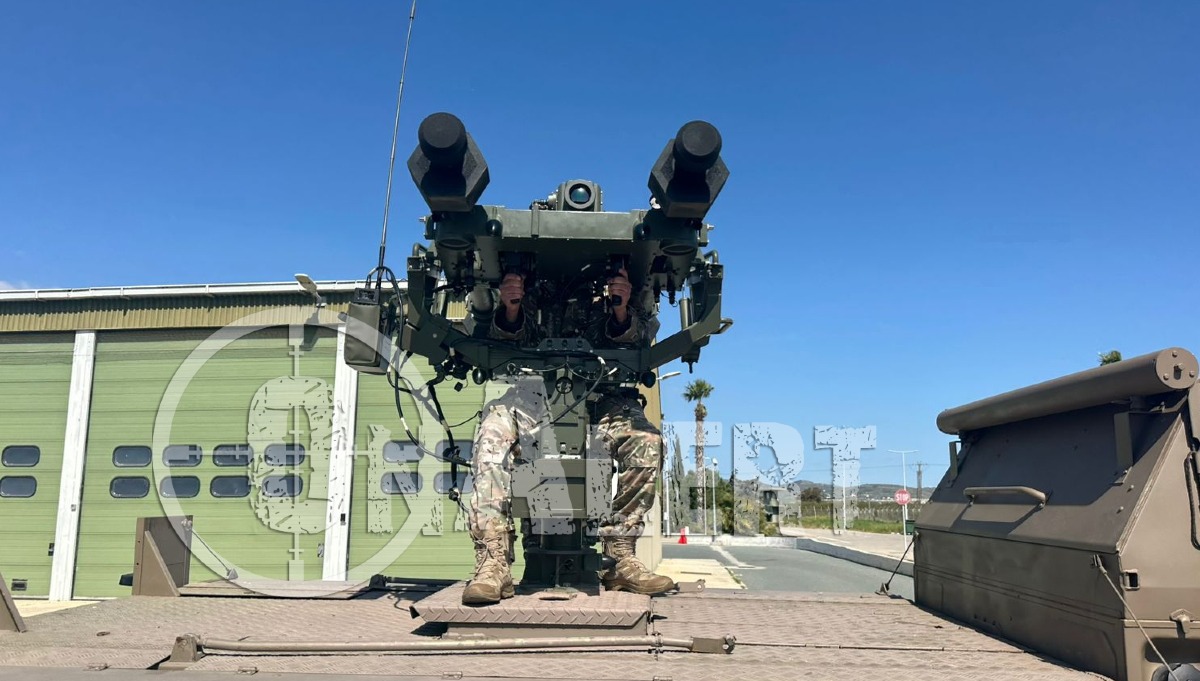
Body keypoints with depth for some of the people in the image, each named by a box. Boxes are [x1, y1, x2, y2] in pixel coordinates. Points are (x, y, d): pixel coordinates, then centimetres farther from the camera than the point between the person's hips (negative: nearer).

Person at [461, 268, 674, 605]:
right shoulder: (535, 284, 6)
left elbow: (638, 342, 1)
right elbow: (513, 338, 1)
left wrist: (622, 311, -21)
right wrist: (510, 310, -21)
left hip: (603, 394, 1)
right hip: (538, 392, 0)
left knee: (647, 441, -28)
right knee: (493, 432, -30)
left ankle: (620, 559, -16)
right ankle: (494, 564, -31)